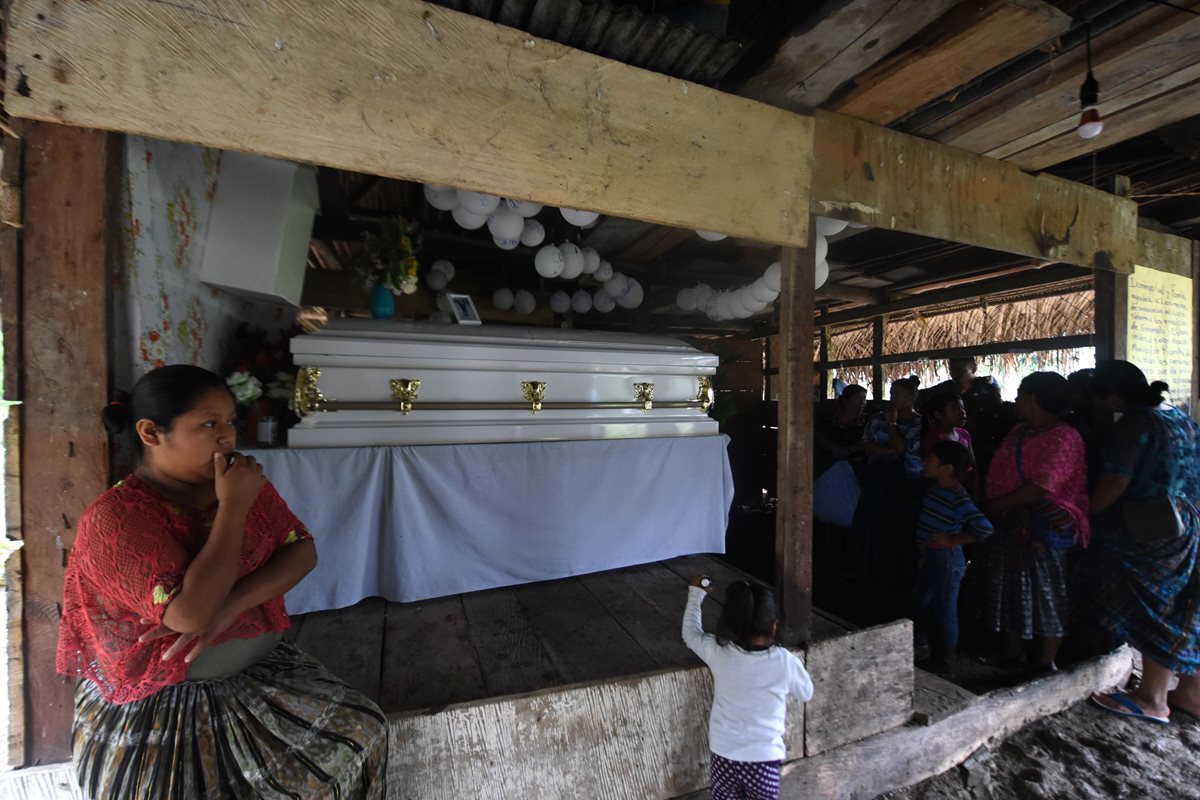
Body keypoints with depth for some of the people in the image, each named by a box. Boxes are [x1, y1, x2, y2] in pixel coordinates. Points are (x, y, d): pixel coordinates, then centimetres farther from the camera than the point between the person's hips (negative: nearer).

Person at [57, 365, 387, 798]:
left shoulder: (241, 480, -4)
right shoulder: (113, 519, -20)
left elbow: (302, 552, -7)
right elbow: (192, 614, -31)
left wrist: (228, 607, -22)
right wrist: (233, 506, -28)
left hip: (259, 669, 5)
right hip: (155, 702, -4)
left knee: (360, 732, -5)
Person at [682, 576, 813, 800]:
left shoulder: (717, 653, -16)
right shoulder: (785, 661, -18)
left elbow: (690, 633, 5)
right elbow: (806, 694, 3)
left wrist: (696, 593, 14)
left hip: (724, 756, 1)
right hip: (764, 759, -1)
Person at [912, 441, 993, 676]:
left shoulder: (957, 496, -24)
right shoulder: (935, 487, 1)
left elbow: (984, 527, -32)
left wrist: (953, 539, -22)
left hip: (946, 560, -8)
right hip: (930, 557, 8)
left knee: (945, 611, 7)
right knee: (919, 602, 23)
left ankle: (944, 663, 24)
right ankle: (917, 639, 44)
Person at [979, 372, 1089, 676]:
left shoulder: (1063, 437, -15)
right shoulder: (1019, 432, 10)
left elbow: (1042, 487, -22)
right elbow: (999, 474, 12)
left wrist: (997, 505, -17)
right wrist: (987, 504, 0)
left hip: (1044, 528, -8)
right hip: (1009, 523, 8)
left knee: (1047, 594, 6)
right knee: (1013, 589, 17)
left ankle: (1044, 663, 18)